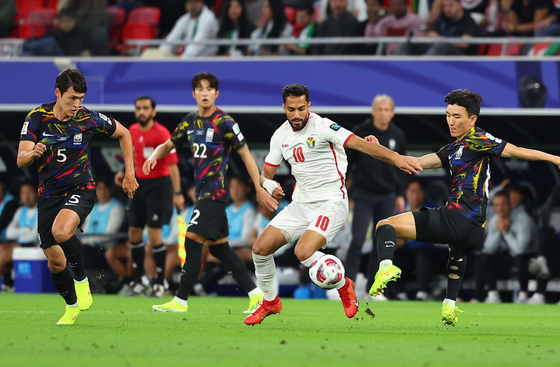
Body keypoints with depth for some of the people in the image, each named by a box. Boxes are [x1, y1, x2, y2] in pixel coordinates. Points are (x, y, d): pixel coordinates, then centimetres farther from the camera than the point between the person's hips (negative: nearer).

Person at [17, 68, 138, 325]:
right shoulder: (37, 118, -10)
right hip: (49, 194, 2)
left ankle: (81, 280, -9)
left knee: (61, 231, -33)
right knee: (55, 262, 2)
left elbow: (123, 133, 8)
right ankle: (71, 306, 29)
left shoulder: (89, 119, -10)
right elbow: (20, 159, -16)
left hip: (81, 189, -2)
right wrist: (32, 153, -40)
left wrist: (129, 174, 6)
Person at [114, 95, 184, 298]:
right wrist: (126, 173, 6)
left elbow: (172, 164, -21)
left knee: (154, 233, -11)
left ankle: (160, 282, 0)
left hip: (158, 184, -7)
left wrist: (177, 193, -27)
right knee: (134, 232, 7)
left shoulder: (161, 133, -17)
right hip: (139, 183, 7)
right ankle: (140, 279, 20)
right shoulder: (132, 131, 5)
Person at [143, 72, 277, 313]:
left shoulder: (224, 122, -10)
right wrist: (154, 156, -1)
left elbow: (245, 154, -7)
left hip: (215, 191, -8)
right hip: (203, 191, 8)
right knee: (219, 247, 9)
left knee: (193, 241, -13)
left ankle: (181, 301, -10)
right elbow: (169, 145, 22)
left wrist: (260, 189, -8)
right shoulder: (190, 121, 11)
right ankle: (256, 294, 15)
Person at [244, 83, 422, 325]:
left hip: (331, 203, -7)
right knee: (261, 248, -2)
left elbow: (359, 143, -24)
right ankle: (270, 302, 19)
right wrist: (270, 185, -11)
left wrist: (396, 158, -36)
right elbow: (266, 173, 14)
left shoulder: (321, 127, -14)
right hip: (300, 204, 7)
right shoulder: (280, 136, 7)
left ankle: (343, 285, -1)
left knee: (304, 252, -27)